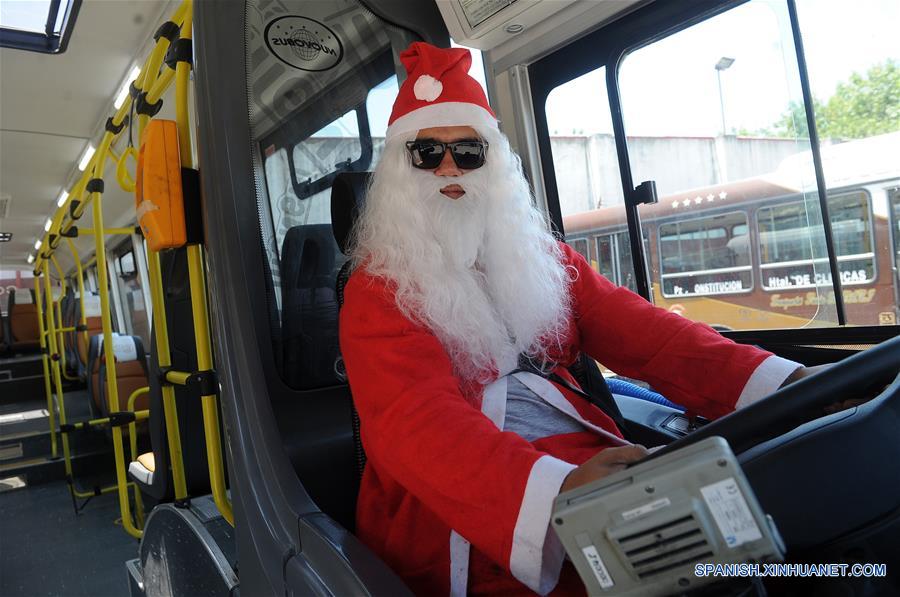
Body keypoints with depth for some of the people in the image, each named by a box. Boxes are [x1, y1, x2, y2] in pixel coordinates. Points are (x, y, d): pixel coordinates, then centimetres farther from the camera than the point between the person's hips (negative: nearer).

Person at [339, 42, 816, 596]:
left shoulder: (542, 257, 14)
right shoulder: (377, 291, -2)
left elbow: (639, 331, 1)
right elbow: (415, 420, -19)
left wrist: (782, 383, -14)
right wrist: (559, 490, -37)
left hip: (588, 457, 6)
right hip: (466, 506, -5)